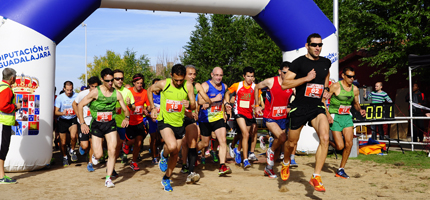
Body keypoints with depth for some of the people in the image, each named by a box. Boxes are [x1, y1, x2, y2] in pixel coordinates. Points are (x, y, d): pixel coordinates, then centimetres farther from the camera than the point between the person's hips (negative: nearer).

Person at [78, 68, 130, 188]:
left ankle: (108, 179, 0)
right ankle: (95, 155, 36)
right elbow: (80, 105, -6)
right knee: (98, 155, -4)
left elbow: (125, 109, 6)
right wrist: (82, 123, -11)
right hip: (96, 125, -2)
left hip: (110, 124, 2)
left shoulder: (117, 94, -1)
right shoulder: (96, 92, -10)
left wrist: (126, 117, -17)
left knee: (112, 151, -12)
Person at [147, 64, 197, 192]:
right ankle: (164, 155, 7)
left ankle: (166, 179, 31)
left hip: (179, 123, 3)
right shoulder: (163, 84, -10)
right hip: (165, 121, -2)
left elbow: (194, 105, -6)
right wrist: (152, 108, 4)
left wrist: (189, 105, -30)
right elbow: (149, 90, 9)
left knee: (175, 154, 10)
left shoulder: (188, 86, -9)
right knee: (172, 146, -29)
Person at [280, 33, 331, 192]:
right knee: (292, 143, 10)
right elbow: (284, 84, -14)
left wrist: (325, 88, 16)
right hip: (299, 107, -3)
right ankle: (286, 164, 44)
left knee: (325, 138, -21)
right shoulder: (299, 62, -8)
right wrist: (306, 78, -21)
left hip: (317, 107, 3)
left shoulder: (326, 63, 7)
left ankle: (316, 177, -12)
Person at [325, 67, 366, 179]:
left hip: (347, 117, 5)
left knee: (349, 144, -6)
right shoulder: (335, 86, -11)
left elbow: (356, 103, 20)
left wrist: (360, 110, -2)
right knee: (340, 146, -10)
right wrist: (328, 115, -18)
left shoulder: (355, 90, 5)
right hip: (335, 117, -5)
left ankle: (341, 170, 8)